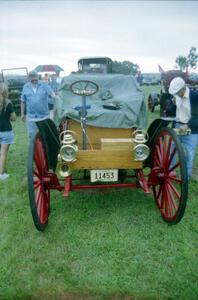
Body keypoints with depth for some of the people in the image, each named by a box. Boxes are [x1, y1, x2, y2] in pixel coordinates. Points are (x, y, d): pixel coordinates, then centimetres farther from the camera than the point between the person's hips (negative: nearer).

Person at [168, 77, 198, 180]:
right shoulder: (176, 95, -1)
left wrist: (188, 125, -25)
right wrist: (173, 104, -12)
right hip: (177, 125, 5)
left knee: (189, 153, 3)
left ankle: (186, 176, 18)